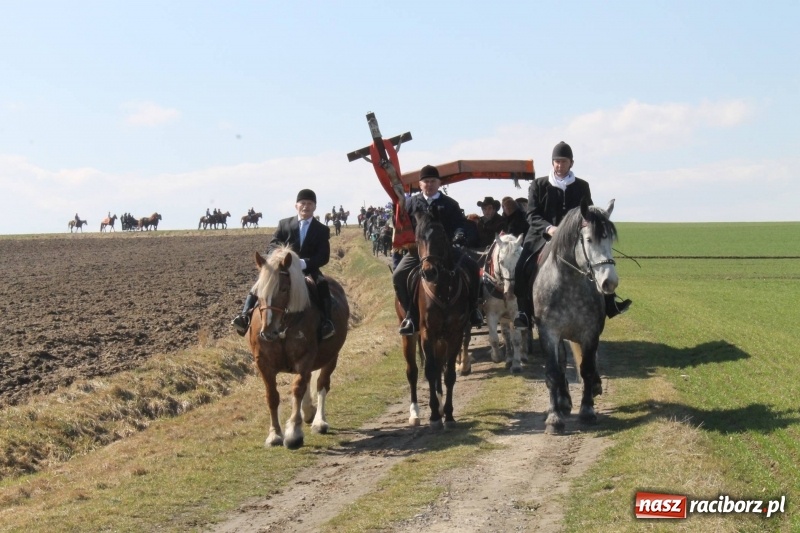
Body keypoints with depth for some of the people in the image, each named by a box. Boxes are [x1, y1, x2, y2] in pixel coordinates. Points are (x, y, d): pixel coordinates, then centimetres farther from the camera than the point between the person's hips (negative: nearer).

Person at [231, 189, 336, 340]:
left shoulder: (322, 230, 7)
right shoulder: (284, 224, 11)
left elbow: (324, 257, -5)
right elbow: (270, 246, 5)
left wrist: (303, 263, -23)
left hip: (309, 270, -2)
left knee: (322, 283, -32)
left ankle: (326, 322, -40)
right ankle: (245, 315, -27)